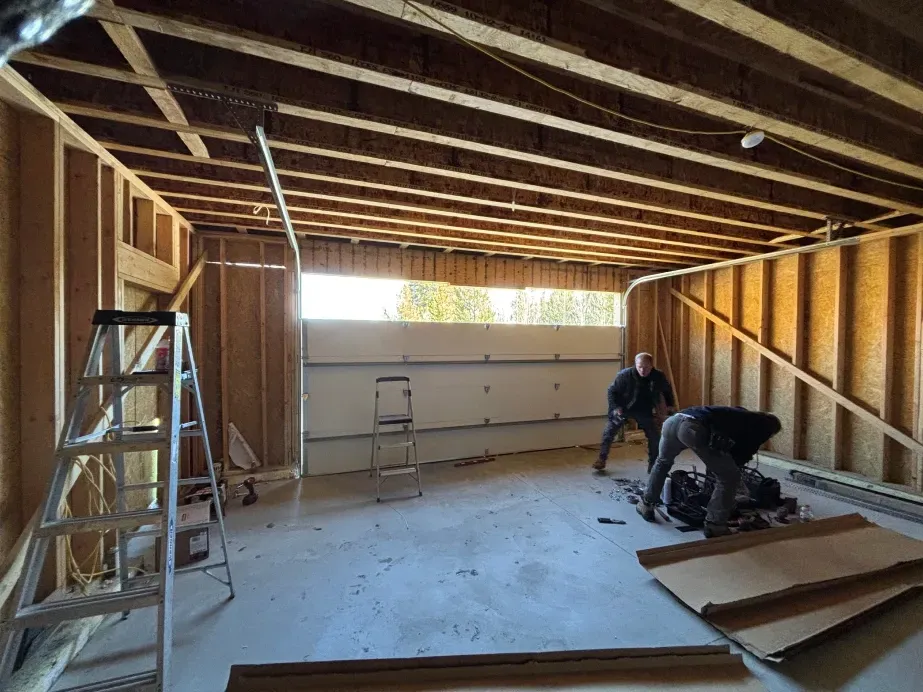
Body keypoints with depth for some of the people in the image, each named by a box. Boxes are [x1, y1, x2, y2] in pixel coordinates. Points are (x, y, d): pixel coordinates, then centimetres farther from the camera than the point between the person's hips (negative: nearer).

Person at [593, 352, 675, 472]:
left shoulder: (658, 377, -17)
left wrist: (670, 405, 3)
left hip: (645, 411, 2)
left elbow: (667, 390, 7)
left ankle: (653, 464, 24)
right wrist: (615, 407, -23)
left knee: (655, 437, 4)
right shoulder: (625, 375, -27)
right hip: (623, 408, -2)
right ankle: (602, 459, 11)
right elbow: (612, 391, -15)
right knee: (609, 432, -3)